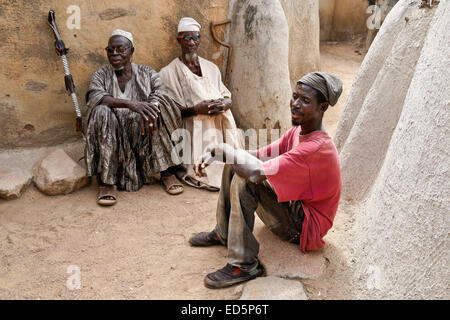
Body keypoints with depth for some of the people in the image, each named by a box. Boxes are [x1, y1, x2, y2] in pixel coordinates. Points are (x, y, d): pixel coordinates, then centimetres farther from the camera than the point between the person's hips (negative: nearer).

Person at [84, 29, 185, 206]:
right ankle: (106, 181, -30)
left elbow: (160, 93, -9)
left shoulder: (147, 73, 11)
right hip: (113, 138, 0)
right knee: (101, 112, -29)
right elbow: (95, 97, -15)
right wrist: (130, 104, -32)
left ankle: (166, 173, -22)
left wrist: (150, 109, -33)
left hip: (143, 138, 1)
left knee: (155, 107, -26)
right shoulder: (100, 75, 8)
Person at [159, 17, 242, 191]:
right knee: (207, 176, -22)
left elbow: (227, 96, 18)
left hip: (221, 127, 4)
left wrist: (225, 103, -9)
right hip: (196, 130, -4)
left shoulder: (211, 67, 18)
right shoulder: (169, 72, 1)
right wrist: (197, 109, -20)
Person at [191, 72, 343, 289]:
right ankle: (224, 233, 17)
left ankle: (245, 265, -19)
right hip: (294, 207, 9)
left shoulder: (318, 148, -29)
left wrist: (224, 149, -19)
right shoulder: (298, 131, 2)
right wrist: (214, 154, -13)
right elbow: (260, 156, 1)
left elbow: (257, 171, -36)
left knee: (244, 180, -27)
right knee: (235, 165, 6)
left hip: (306, 227, -9)